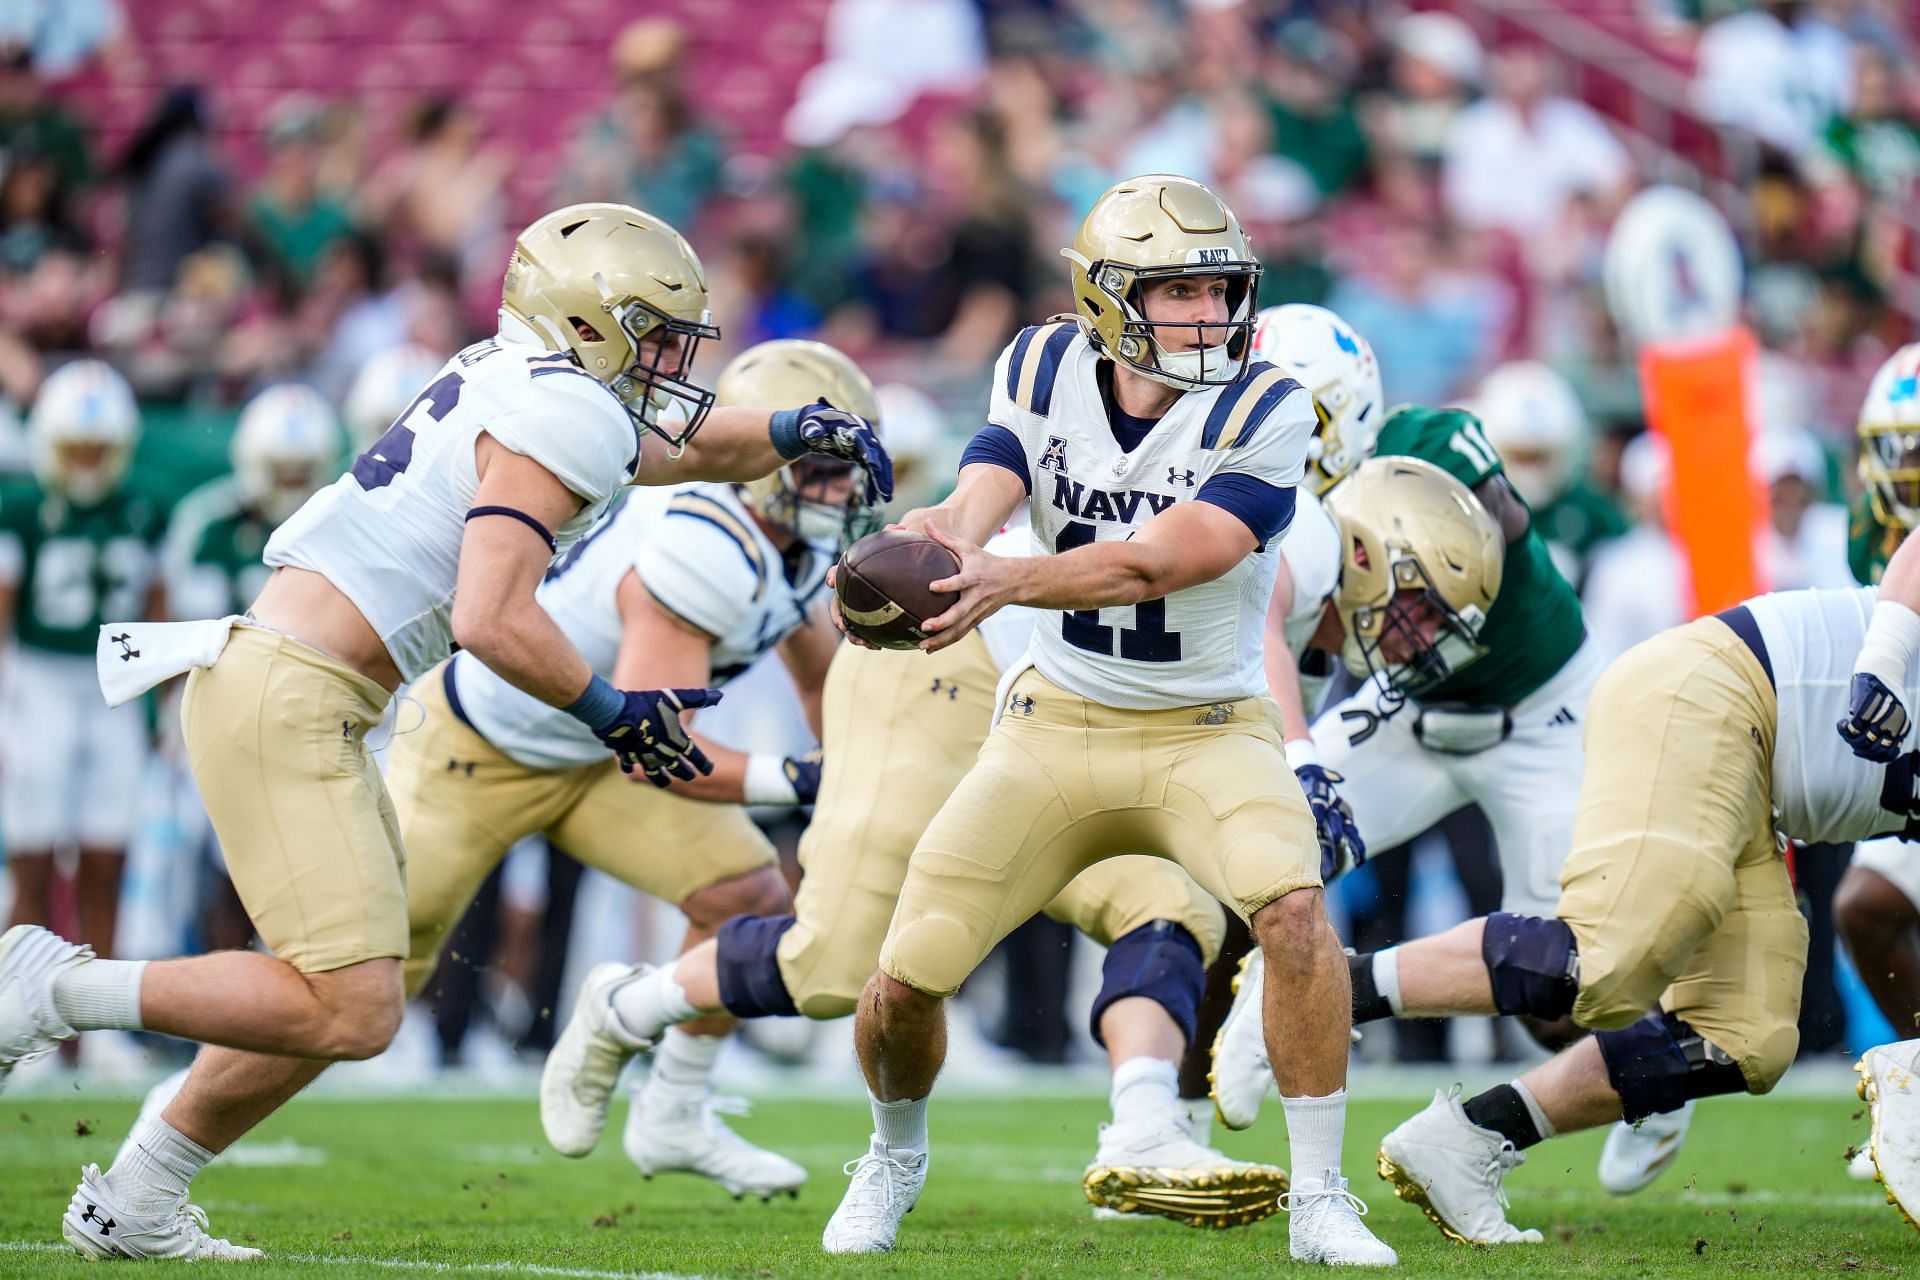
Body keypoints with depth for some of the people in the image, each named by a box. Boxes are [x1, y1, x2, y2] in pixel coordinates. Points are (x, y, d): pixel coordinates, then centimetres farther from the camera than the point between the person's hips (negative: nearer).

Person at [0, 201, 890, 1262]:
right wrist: (617, 715, -9)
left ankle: (133, 1207, 22)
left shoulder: (521, 383, 17)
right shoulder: (566, 418, -12)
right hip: (287, 702, -10)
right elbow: (491, 621, -21)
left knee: (345, 999, 17)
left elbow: (680, 444, 37)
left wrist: (794, 431, 22)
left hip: (281, 686, 10)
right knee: (349, 1014, -15)